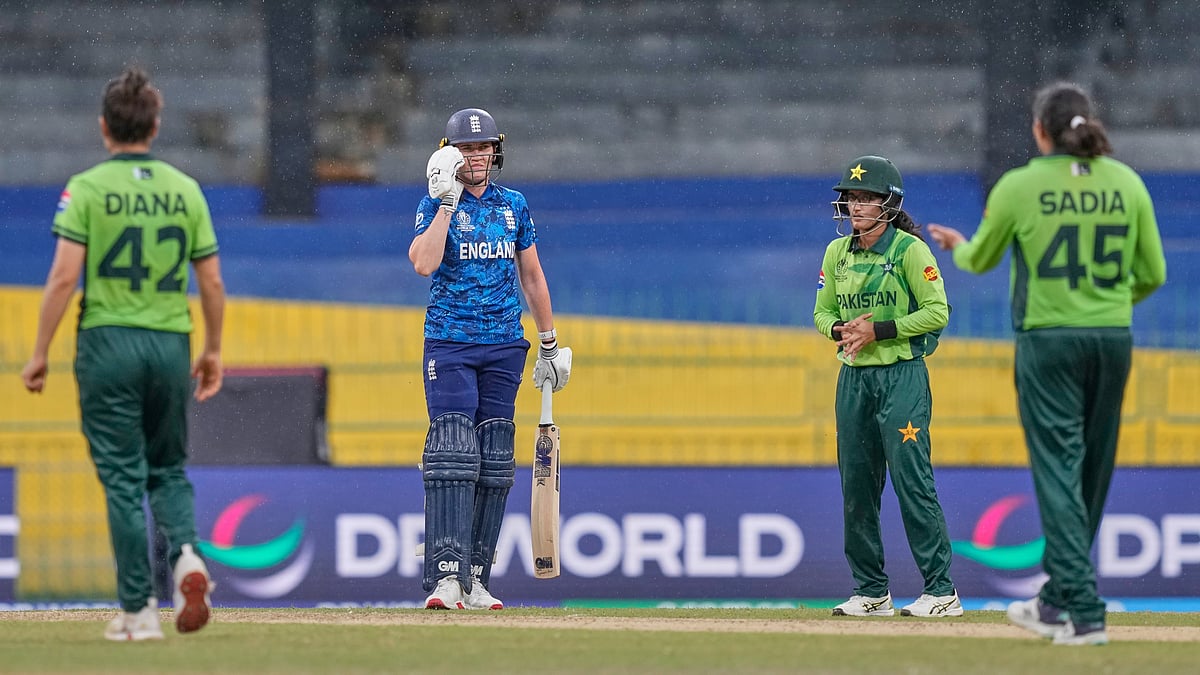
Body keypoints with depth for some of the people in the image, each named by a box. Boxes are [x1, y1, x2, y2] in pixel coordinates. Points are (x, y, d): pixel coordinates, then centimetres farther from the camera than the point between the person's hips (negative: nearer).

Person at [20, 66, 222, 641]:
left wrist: (40, 353, -5)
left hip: (108, 341, -3)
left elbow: (64, 276, -12)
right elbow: (212, 282, 6)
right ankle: (187, 554, -12)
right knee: (168, 469, 17)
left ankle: (139, 610, -1)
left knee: (123, 478, 1)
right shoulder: (185, 190, 5)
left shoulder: (87, 189, -5)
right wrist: (212, 351, 18)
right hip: (171, 343, 3)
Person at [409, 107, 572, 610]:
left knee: (494, 464, 3)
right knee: (453, 455, -16)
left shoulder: (513, 206, 11)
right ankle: (446, 576, -21)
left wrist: (549, 343, 17)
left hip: (504, 346, 4)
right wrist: (447, 202, -17)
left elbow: (532, 276, 18)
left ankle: (475, 580, 8)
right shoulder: (436, 205, -1)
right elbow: (424, 263, -19)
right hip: (449, 345, -4)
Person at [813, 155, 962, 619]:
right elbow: (822, 312, 16)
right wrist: (842, 330, -6)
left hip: (901, 376, -6)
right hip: (853, 377, 7)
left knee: (912, 481, -12)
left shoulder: (909, 250, -7)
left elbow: (937, 312, -11)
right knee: (856, 486, 6)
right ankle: (871, 592, 14)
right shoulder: (837, 252, 11)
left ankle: (942, 590, -10)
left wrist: (878, 330, -16)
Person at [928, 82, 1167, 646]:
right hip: (1113, 339, 4)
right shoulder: (1127, 183, 2)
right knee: (1091, 472, 14)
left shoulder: (1019, 187, -6)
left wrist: (957, 246, 33)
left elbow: (980, 260, 9)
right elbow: (1152, 274, 6)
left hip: (1049, 341, -4)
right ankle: (1057, 601, 25)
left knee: (1060, 472, -5)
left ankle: (1085, 614, -15)